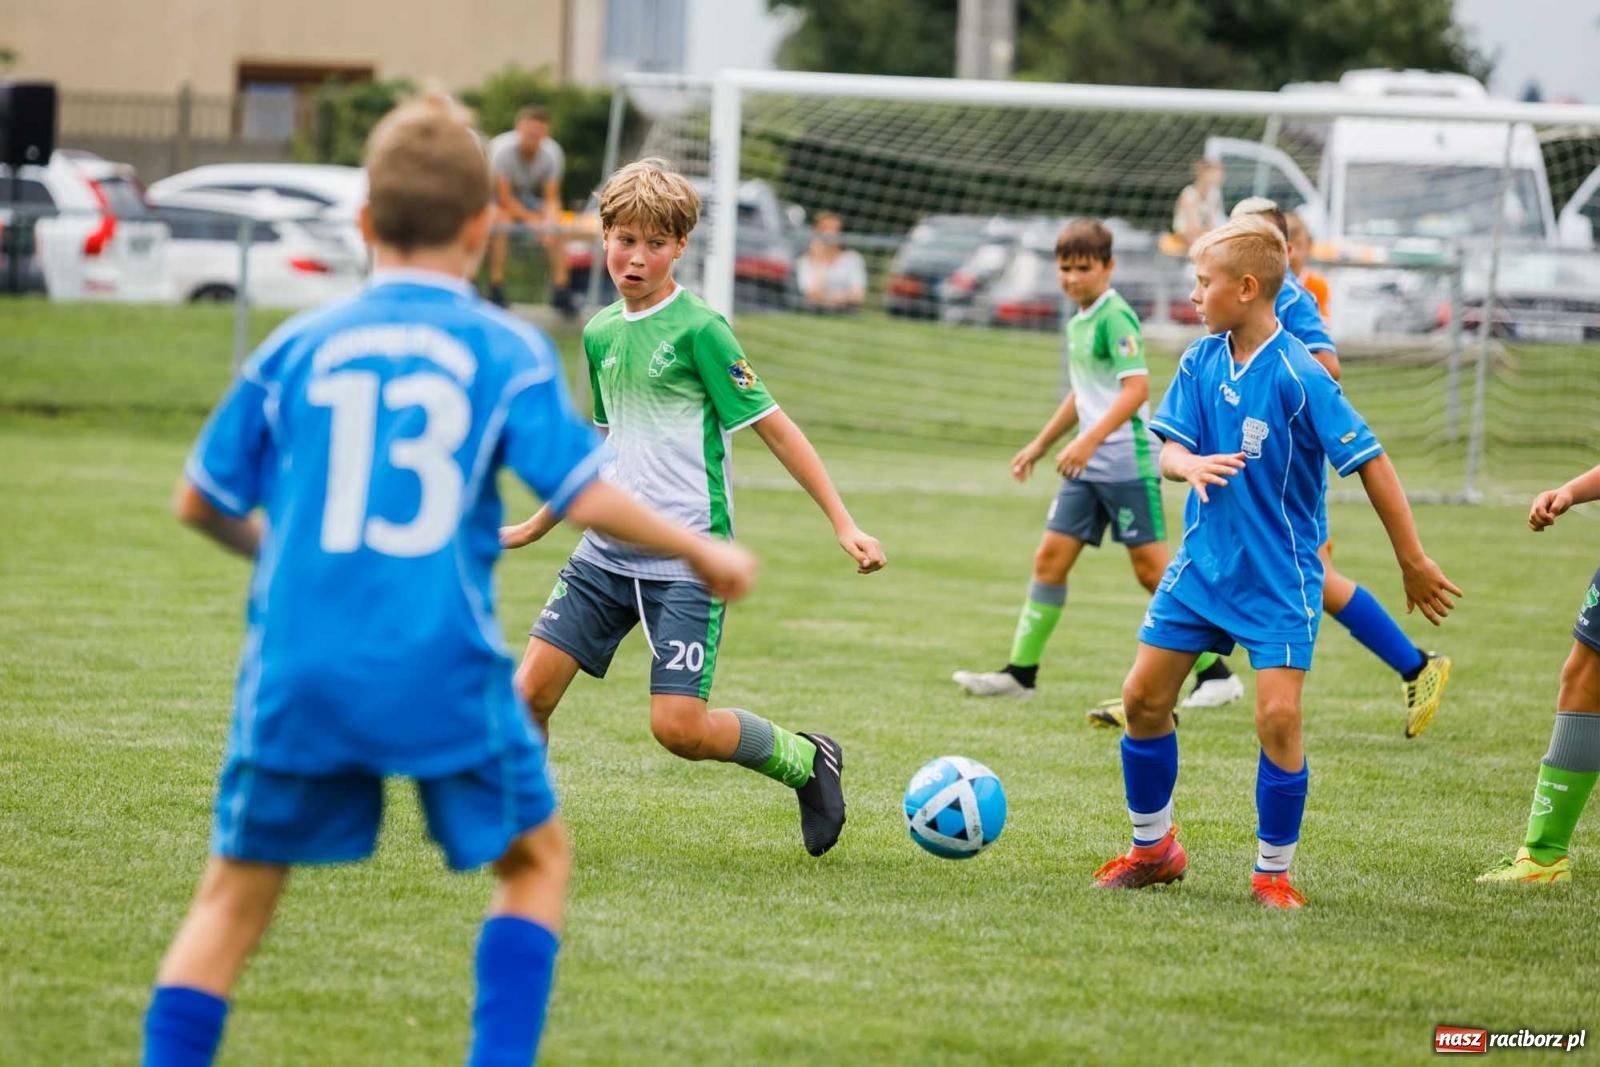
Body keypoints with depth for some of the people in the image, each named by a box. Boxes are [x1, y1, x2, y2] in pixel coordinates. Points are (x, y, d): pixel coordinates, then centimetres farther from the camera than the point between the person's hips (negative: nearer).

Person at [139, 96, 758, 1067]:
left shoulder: (297, 349, 7)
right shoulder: (508, 352, 0)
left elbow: (201, 502, 13)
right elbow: (586, 496, -4)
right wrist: (702, 551, 12)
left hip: (301, 669, 1)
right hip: (444, 674, -1)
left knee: (238, 890, 10)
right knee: (536, 858, 20)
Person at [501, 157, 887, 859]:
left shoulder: (698, 330, -9)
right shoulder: (600, 334, 11)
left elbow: (773, 428, -7)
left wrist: (844, 525, -11)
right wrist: (536, 526, 33)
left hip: (686, 557, -6)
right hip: (607, 547, 6)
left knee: (679, 725, -12)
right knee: (531, 690, -5)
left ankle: (805, 760, 13)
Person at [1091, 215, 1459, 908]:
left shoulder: (1298, 376, -19)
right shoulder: (1201, 361, -2)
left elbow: (1369, 462, -16)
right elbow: (1168, 448, -1)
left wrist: (1413, 563, -14)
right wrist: (1191, 465, -27)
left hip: (1278, 577, -6)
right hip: (1202, 562, 6)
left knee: (1278, 715, -14)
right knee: (1143, 697, 5)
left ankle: (1274, 872, 2)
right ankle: (1153, 849, 23)